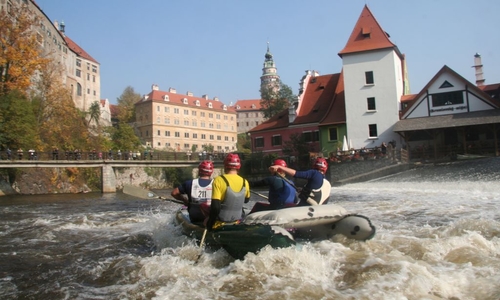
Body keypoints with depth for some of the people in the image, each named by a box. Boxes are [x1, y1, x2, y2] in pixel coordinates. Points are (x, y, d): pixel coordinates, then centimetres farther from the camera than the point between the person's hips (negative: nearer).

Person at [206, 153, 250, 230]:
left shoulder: (218, 180, -18)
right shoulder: (245, 182, -4)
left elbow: (215, 206, -22)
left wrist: (209, 224, -10)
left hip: (220, 222, -4)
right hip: (236, 223, 4)